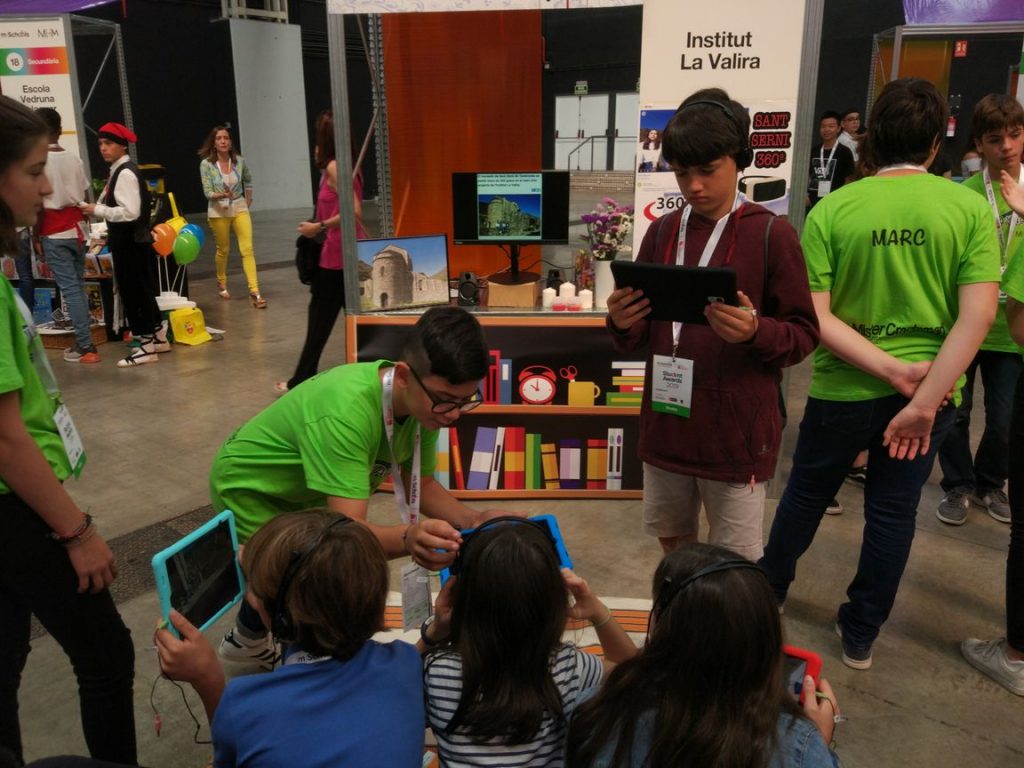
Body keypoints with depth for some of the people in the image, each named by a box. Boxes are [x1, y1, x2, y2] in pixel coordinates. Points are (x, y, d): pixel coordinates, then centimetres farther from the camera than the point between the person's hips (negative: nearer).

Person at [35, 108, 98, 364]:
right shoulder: (74, 159, 5)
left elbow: (38, 205, -11)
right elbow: (83, 199, 8)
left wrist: (36, 237, -2)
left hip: (54, 235, -5)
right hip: (77, 230, 6)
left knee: (70, 289, -4)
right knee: (79, 285, 14)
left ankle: (86, 346, -4)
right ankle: (83, 339, 20)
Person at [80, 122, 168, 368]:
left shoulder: (125, 173, -17)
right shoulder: (119, 171, 13)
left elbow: (131, 212, -25)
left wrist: (97, 210, -18)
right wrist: (110, 233, 13)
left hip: (132, 243, -10)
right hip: (129, 241, 10)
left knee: (134, 292, -3)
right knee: (141, 290, 16)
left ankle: (146, 345, 4)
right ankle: (158, 337, 26)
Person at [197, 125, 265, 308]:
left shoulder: (239, 161, -4)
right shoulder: (206, 164, -11)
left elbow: (248, 180, 17)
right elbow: (207, 192, -13)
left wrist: (249, 199, 19)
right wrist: (221, 195, -31)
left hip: (240, 208, 1)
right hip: (218, 211, -1)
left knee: (247, 249, -11)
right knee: (223, 250, 14)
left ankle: (254, 292, -15)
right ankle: (222, 283, 40)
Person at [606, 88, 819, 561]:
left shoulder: (771, 235, -8)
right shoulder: (662, 232, 5)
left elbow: (803, 334, -5)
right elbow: (638, 339, 7)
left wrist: (756, 330, -25)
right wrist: (622, 324, -15)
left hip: (737, 431, -4)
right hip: (665, 425, 5)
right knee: (673, 548, 20)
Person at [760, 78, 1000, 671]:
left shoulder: (832, 210, -10)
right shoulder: (970, 208, -7)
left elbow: (815, 317, -15)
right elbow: (978, 315, -14)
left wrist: (896, 372, -14)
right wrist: (923, 399, -16)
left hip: (846, 387, 0)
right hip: (933, 388, 1)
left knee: (807, 493, 20)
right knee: (893, 511, 15)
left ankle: (769, 589, 42)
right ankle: (861, 634, 29)